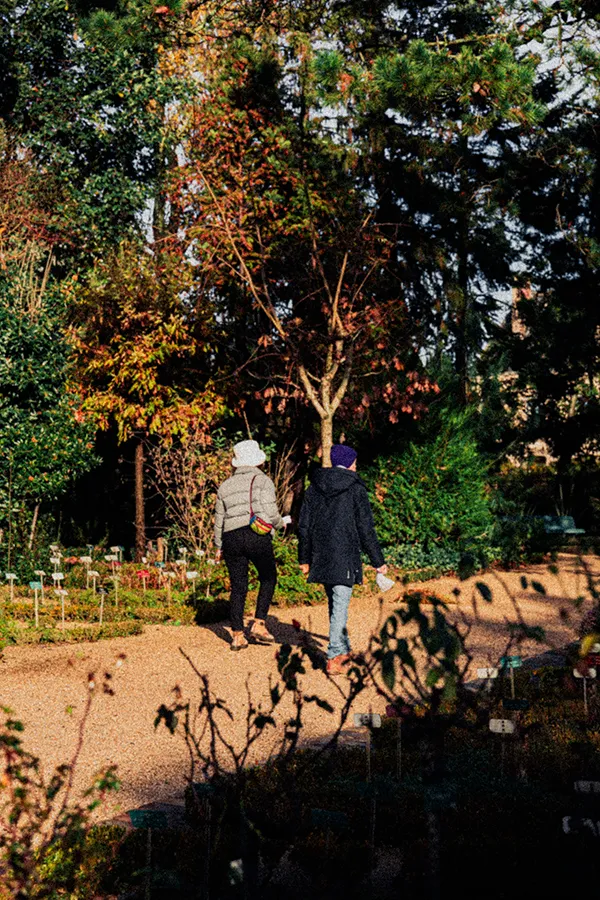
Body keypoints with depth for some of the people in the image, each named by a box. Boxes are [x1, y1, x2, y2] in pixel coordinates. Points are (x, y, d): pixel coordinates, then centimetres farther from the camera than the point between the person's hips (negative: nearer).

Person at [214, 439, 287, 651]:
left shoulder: (225, 486, 15)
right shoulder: (263, 481, 0)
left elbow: (219, 519, 18)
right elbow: (270, 513, -9)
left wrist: (219, 546, 28)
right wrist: (281, 523, 12)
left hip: (231, 538, 4)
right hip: (257, 536, -4)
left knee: (238, 587, 9)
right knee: (268, 578, 15)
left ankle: (237, 636, 7)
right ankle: (259, 624, 5)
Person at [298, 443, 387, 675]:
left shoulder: (315, 487, 7)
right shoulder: (356, 489, -6)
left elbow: (304, 525, 9)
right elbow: (366, 529, -7)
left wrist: (304, 558, 17)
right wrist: (378, 561, 1)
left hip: (321, 557, 5)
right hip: (345, 558, -5)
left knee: (334, 603, 19)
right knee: (340, 606, -4)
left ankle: (343, 650, 30)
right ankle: (333, 659, -9)